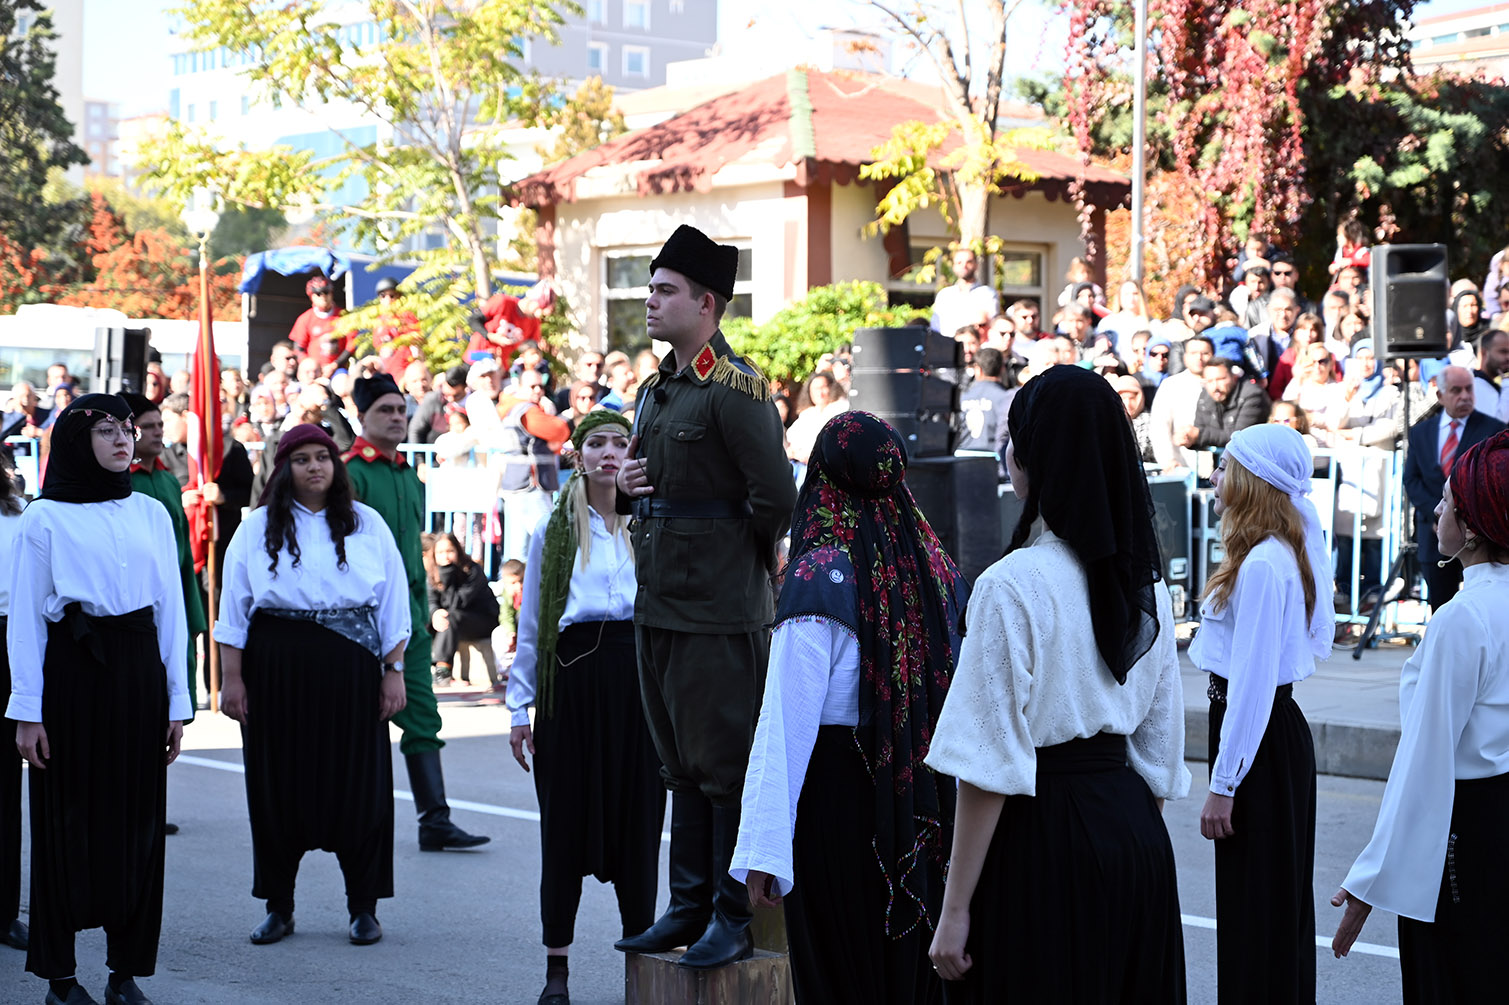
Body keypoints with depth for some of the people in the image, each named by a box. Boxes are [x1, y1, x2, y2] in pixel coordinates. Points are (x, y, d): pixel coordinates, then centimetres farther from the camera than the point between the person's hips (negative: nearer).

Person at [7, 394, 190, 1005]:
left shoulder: (151, 514, 10)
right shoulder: (45, 519, 0)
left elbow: (172, 610, 11)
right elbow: (25, 618, -2)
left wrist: (177, 700, 6)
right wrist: (26, 710, -8)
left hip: (137, 673, 3)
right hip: (71, 673, -3)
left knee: (136, 817, 4)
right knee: (67, 818, 1)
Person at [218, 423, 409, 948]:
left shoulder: (366, 525, 7)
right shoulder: (258, 529, 6)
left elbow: (391, 605, 8)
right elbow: (234, 609, 5)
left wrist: (394, 671, 2)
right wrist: (232, 678, -1)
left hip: (349, 668, 0)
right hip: (277, 666, 0)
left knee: (358, 785, 0)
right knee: (277, 787, 3)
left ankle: (364, 909, 11)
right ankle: (278, 907, 15)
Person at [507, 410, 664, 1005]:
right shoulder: (553, 531, 10)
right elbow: (530, 626, 10)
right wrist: (520, 708, 6)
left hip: (636, 682, 0)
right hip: (571, 680, 0)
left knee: (637, 820, 1)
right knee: (565, 821, 1)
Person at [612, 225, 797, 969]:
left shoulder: (735, 389, -13)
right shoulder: (655, 389, 15)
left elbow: (776, 496, -17)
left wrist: (739, 562, -3)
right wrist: (627, 483, 4)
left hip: (719, 613, -9)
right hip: (658, 603, 9)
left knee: (725, 766, -3)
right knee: (681, 765, 14)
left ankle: (736, 917, 5)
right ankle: (689, 907, 22)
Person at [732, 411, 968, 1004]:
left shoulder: (820, 579, -16)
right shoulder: (936, 567, 1)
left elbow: (787, 722, -19)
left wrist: (764, 851, -18)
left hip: (836, 798, -5)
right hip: (925, 810, 5)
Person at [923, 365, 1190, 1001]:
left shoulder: (1012, 586, -14)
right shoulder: (1147, 586, 7)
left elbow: (989, 769, -16)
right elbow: (1160, 754, 13)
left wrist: (956, 908, -12)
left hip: (1041, 835, -7)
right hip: (1137, 837, 7)